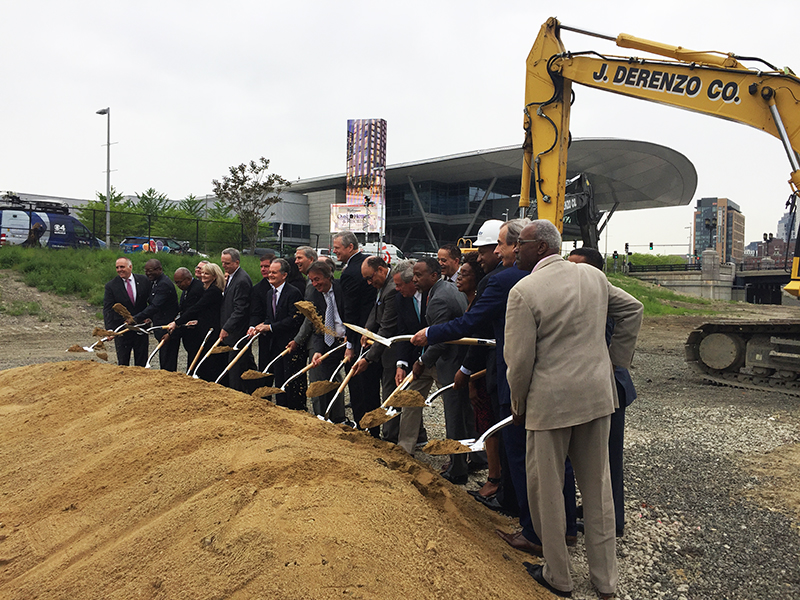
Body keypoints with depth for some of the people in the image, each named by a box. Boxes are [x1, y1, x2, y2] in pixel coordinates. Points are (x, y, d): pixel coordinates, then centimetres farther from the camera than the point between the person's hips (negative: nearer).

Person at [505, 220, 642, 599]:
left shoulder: (524, 291, -15)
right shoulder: (593, 276, 5)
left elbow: (519, 358, -14)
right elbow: (632, 310, 17)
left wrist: (518, 404, 1)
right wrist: (616, 361, 21)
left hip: (551, 401, -6)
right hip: (597, 396, 6)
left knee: (547, 490, 12)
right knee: (597, 487, 17)